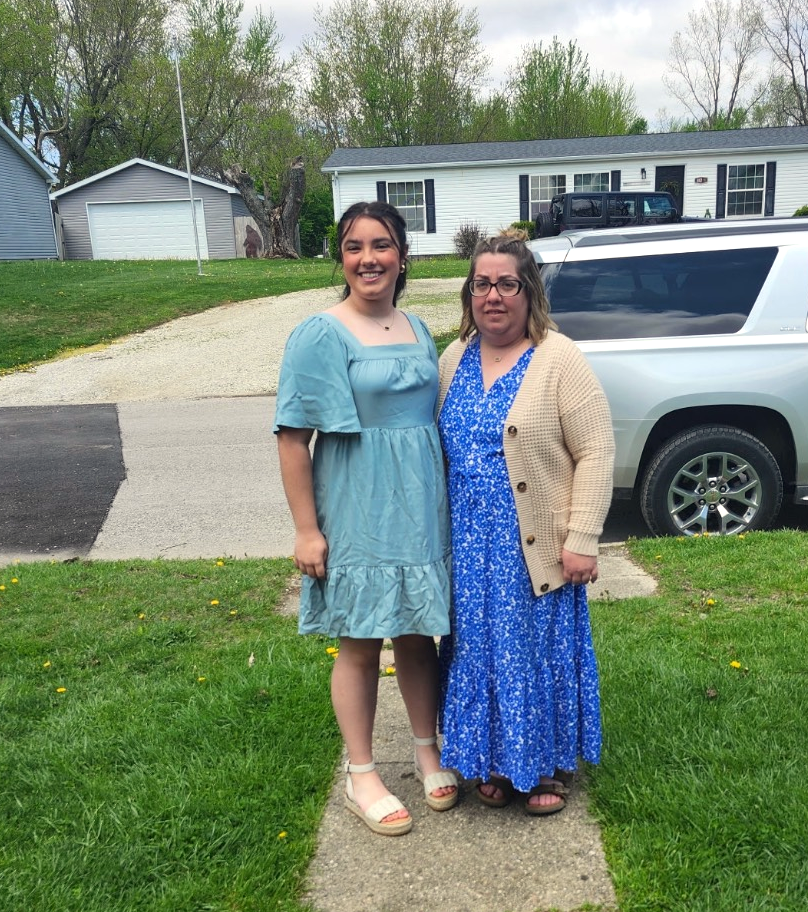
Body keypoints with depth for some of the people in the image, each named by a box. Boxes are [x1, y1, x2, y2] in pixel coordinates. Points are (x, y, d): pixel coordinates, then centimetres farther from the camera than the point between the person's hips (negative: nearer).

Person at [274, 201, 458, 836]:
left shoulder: (417, 330, 9)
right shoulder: (321, 336, -9)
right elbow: (294, 436, -11)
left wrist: (442, 505, 15)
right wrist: (306, 529, -13)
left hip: (420, 510, 5)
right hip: (358, 516, -5)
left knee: (418, 634, 16)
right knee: (361, 643, 7)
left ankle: (428, 751, 36)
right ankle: (362, 776, 25)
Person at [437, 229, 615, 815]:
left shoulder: (559, 360, -11)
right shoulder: (455, 360, 7)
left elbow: (596, 451, -13)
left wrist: (581, 540, -17)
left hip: (538, 547, -5)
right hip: (472, 547, 5)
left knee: (542, 652, 8)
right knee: (482, 652, 14)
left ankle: (551, 766, 30)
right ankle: (498, 761, 34)